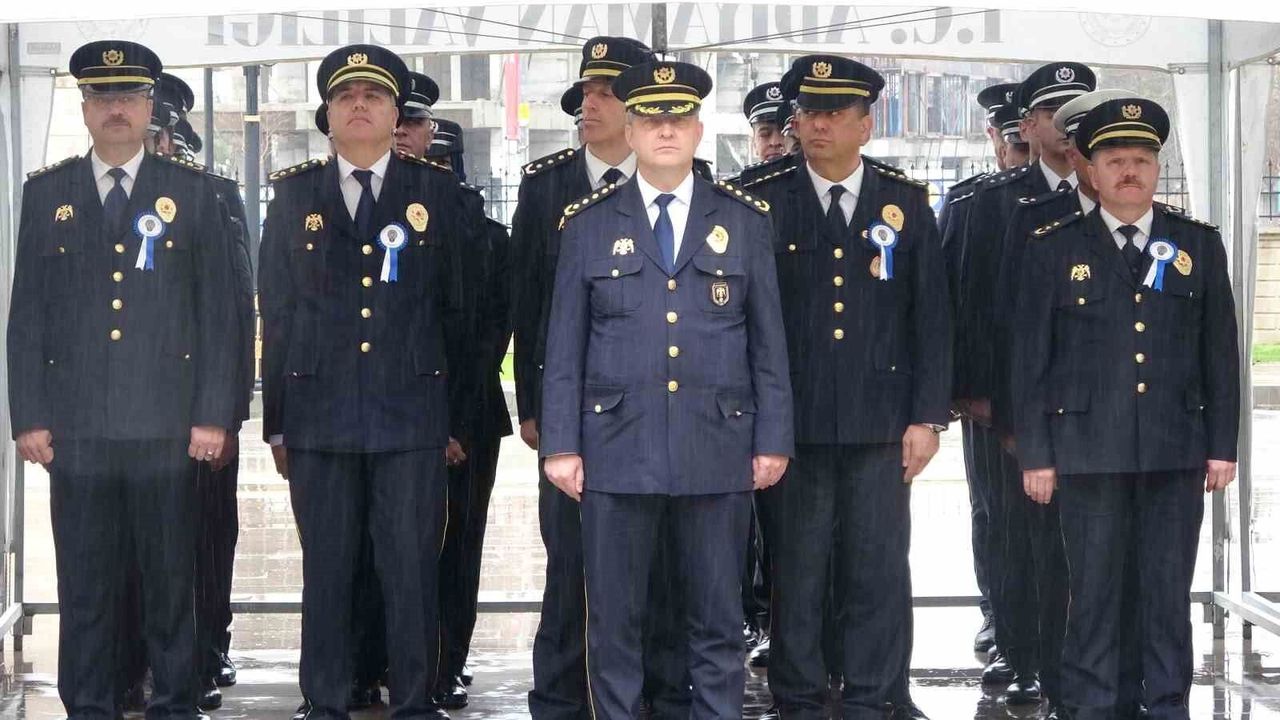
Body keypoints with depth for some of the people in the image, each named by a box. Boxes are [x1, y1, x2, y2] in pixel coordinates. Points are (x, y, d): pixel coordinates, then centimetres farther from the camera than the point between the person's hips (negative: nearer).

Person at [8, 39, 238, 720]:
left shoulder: (192, 192, 7)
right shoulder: (46, 193, 10)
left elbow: (217, 311, 4)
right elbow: (27, 314, 8)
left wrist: (213, 414, -3)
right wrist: (28, 416, 1)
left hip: (166, 429, -1)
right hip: (76, 427, 1)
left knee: (171, 581, 4)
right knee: (83, 583, 4)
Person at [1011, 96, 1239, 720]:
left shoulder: (1199, 245, 8)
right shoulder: (1053, 248, 3)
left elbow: (1221, 353, 9)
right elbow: (1030, 358, 2)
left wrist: (1222, 445, 4)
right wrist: (1035, 454, -2)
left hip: (1176, 451, 2)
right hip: (1088, 450, -1)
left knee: (1169, 592, 6)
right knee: (1093, 592, 4)